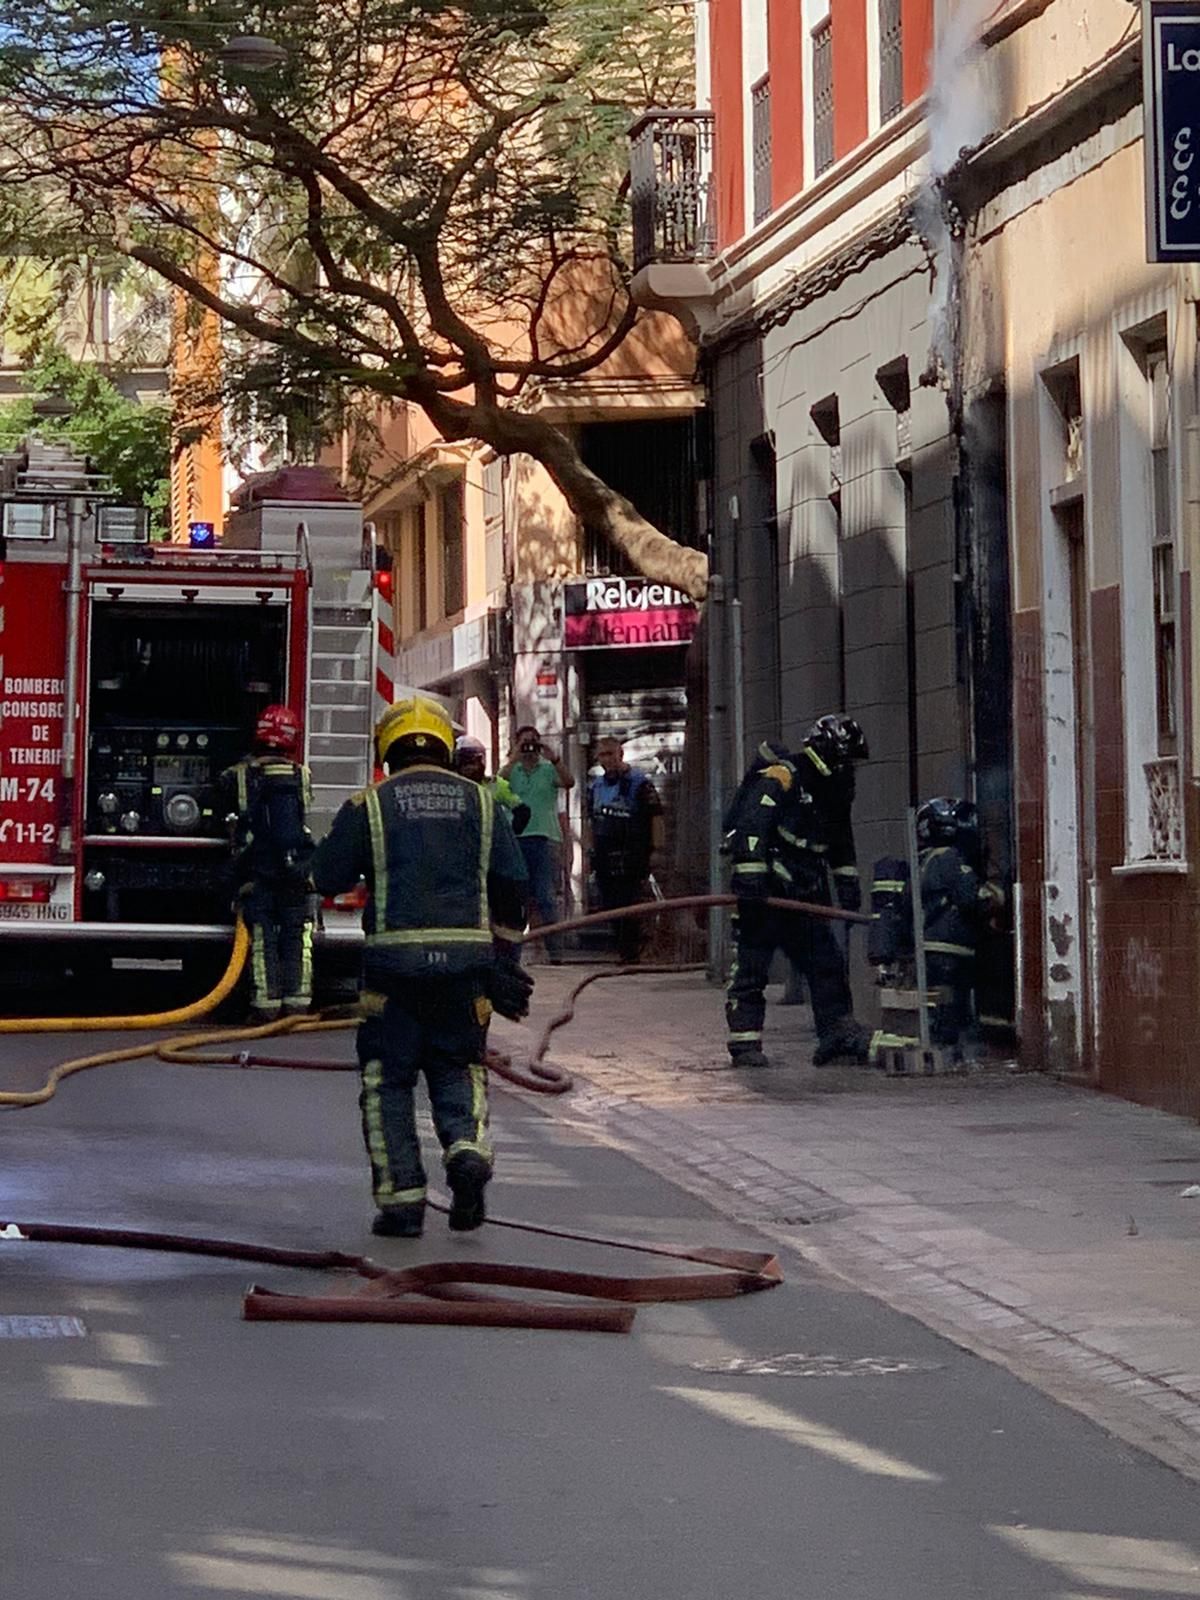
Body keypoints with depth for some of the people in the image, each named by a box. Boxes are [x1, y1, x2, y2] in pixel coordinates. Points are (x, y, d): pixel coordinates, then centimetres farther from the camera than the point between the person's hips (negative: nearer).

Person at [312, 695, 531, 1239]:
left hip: (394, 956, -2)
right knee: (457, 1069, 15)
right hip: (467, 959, 2)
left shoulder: (368, 806, 1)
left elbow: (327, 878, 6)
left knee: (388, 1079, 9)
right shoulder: (481, 803, 9)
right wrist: (505, 965, 17)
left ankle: (400, 1199, 3)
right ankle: (468, 1146, -13)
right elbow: (510, 889, 9)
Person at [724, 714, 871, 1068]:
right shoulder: (778, 780, -13)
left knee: (827, 960, 5)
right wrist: (750, 876, -29)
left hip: (805, 894, 8)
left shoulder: (830, 792, 14)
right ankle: (744, 1043, -3)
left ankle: (838, 1033, 10)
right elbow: (749, 828, -23)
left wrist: (848, 883, 21)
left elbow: (841, 845, 28)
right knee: (750, 966, -5)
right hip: (762, 892, -8)